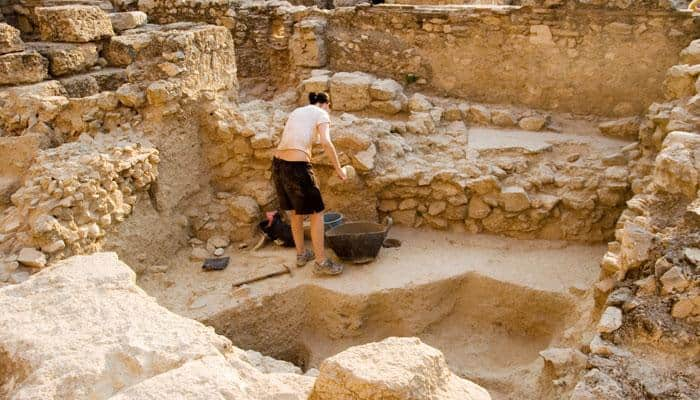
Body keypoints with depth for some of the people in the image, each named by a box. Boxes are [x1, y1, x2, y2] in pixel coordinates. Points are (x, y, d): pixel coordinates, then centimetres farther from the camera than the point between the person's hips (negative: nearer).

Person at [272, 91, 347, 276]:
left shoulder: (296, 112, 22)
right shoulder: (322, 115, 0)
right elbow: (326, 142, -16)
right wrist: (338, 168, -8)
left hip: (278, 163, 8)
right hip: (297, 167, -8)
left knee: (295, 212, 23)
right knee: (317, 213, 5)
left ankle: (301, 254, 35)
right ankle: (321, 262, 9)